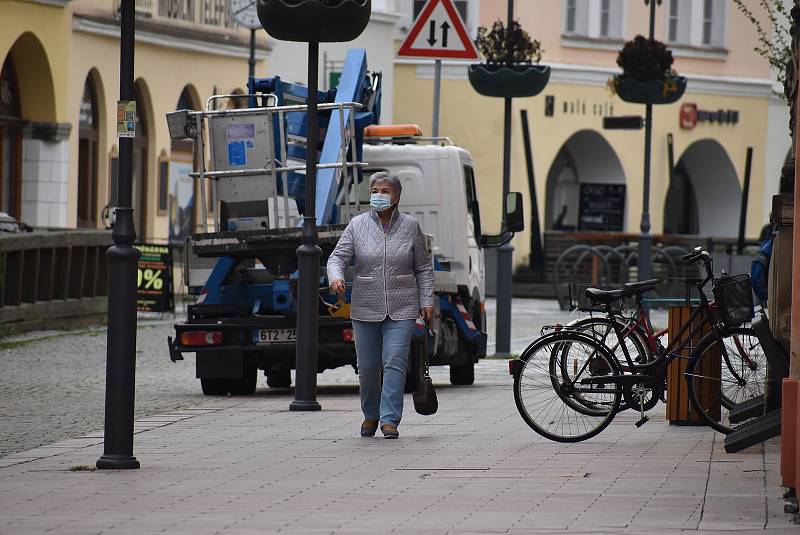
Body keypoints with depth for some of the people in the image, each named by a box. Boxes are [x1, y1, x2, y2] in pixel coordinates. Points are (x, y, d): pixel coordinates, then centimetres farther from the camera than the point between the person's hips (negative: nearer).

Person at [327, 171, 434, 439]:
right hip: (365, 308, 1)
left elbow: (423, 268, 9)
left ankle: (390, 419, -14)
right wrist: (335, 277, -22)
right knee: (367, 366, 6)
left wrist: (426, 301, 3)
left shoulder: (410, 226, 5)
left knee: (395, 362, -13)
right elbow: (338, 257, 0)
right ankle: (370, 415, 28)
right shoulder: (357, 225, 4)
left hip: (401, 309, -1)